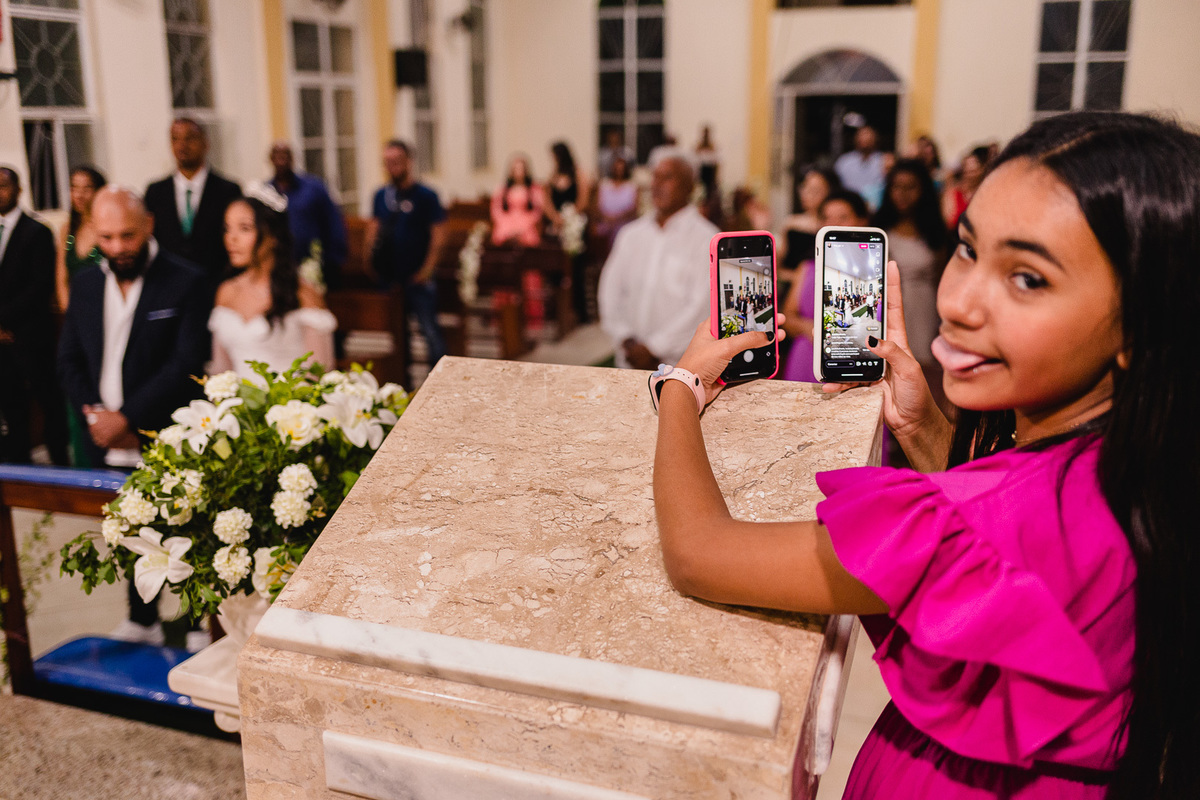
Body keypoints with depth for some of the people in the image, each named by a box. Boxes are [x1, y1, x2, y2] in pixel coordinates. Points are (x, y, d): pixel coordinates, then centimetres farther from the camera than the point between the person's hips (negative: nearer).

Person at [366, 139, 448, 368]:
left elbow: (438, 236, -9)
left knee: (430, 330, -8)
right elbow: (374, 227, 16)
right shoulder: (381, 195, 8)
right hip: (389, 277, 5)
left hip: (418, 278, -5)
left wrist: (427, 270, -13)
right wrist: (372, 259, 4)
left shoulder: (425, 196, -7)